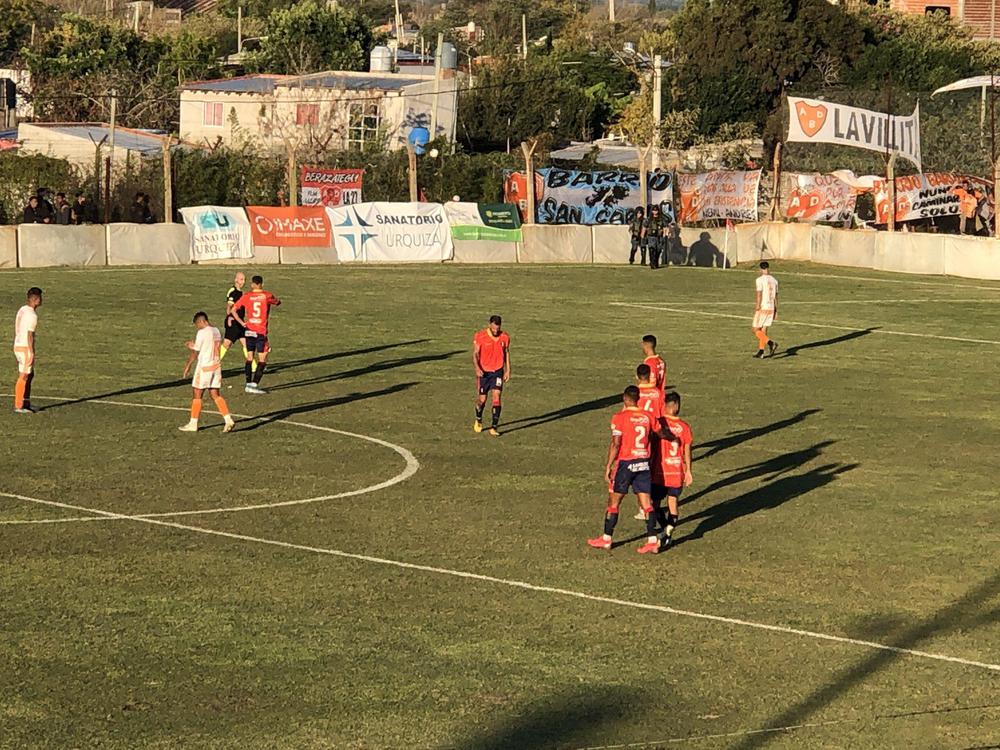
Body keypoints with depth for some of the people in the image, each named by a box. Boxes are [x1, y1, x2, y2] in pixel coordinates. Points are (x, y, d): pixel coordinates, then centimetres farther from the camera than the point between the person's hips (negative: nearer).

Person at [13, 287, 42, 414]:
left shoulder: (22, 310, 11)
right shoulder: (32, 315, -18)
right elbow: (30, 336, -21)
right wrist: (32, 353, -18)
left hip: (18, 347, 9)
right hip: (26, 348, -9)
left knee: (30, 375, 17)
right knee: (23, 377, -2)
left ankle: (26, 404, 19)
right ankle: (18, 406, 2)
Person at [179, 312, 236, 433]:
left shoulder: (202, 333, -14)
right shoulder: (216, 331, 9)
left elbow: (195, 353, -11)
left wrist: (187, 366, 0)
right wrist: (194, 345, 26)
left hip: (204, 367, -7)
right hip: (216, 366, 7)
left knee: (197, 395, 3)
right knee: (215, 395, 9)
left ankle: (193, 424, 8)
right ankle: (228, 420, -3)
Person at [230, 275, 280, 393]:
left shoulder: (246, 296, 1)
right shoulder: (267, 296, -4)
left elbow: (233, 310, -1)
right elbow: (278, 302, 15)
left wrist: (242, 323, 4)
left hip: (249, 331, 3)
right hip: (261, 332, -3)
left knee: (249, 358, 13)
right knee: (262, 359, 1)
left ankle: (248, 384, 12)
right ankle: (254, 385, -8)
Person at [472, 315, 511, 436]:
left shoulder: (505, 337, -2)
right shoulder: (480, 336, -11)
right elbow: (475, 354, -11)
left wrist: (508, 370, 6)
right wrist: (477, 368, -27)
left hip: (498, 371, 1)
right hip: (484, 371, -1)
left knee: (497, 396, -13)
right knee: (482, 399, 7)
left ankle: (494, 427, -12)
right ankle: (478, 420, 37)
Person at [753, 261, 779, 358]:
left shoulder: (760, 280, -11)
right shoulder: (774, 280, 9)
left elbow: (759, 295, -16)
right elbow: (776, 296, 12)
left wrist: (757, 308, -13)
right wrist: (776, 310, 17)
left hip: (762, 309, -6)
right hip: (771, 308, 6)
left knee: (756, 331, -1)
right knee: (763, 331, 12)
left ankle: (771, 343, -20)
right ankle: (760, 352, 11)